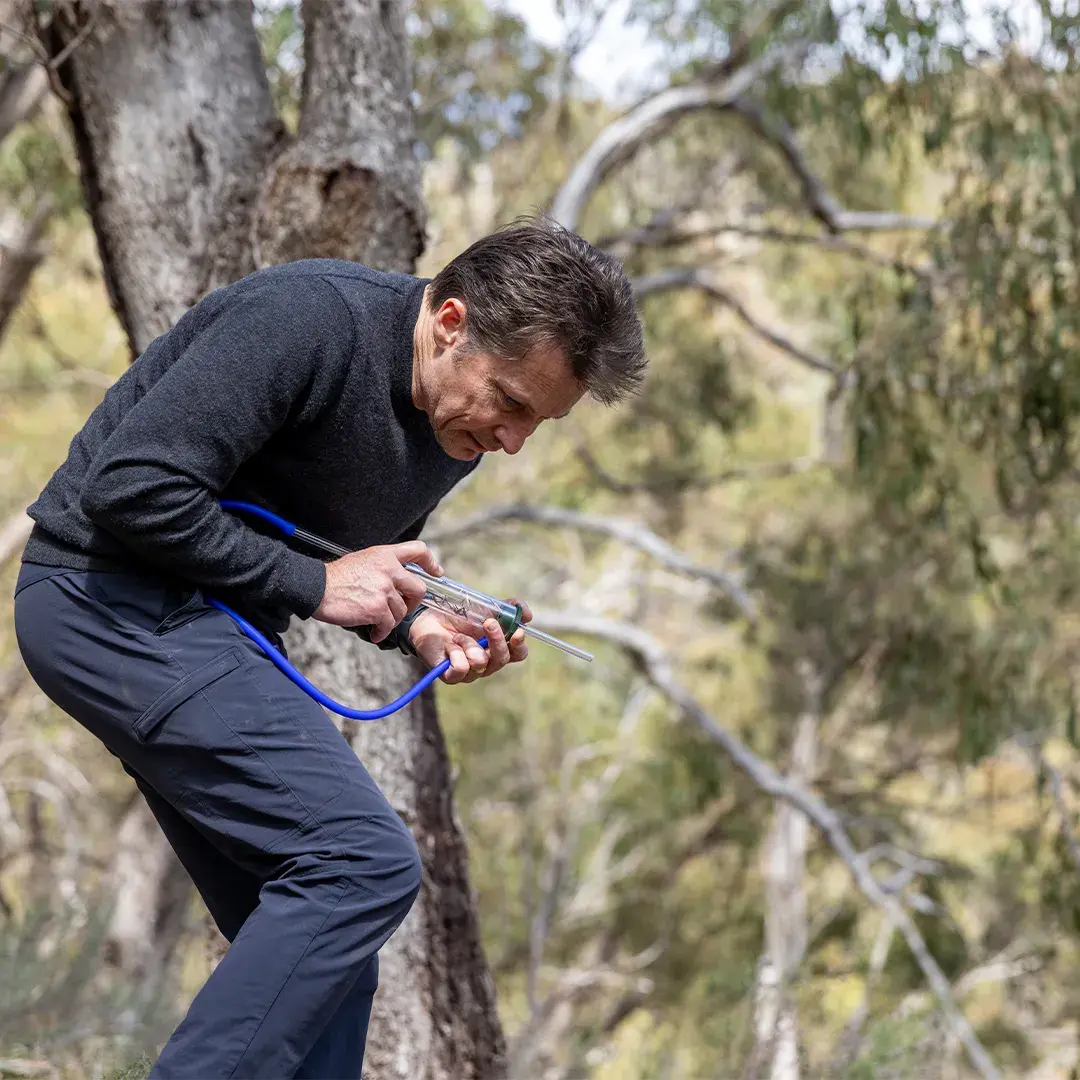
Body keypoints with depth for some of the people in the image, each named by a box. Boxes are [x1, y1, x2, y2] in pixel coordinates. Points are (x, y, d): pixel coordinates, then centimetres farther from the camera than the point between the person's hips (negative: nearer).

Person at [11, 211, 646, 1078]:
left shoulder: (460, 420, 5)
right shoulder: (310, 319, -22)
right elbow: (130, 488, -26)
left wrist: (416, 625, -1)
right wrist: (312, 585, -19)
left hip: (200, 621, 9)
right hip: (115, 597, -9)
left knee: (318, 954, 6)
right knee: (365, 861, -18)